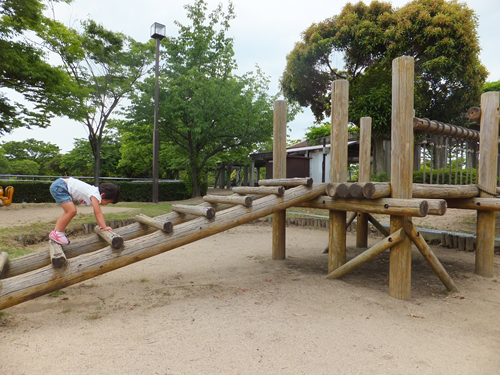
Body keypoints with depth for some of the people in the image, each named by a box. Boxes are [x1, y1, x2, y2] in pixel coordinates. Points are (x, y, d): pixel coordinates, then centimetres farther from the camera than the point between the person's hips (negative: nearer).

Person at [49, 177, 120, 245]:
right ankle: (56, 233, -4)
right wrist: (105, 227, -20)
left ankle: (56, 231, 22)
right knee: (72, 211, -17)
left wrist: (100, 225, 17)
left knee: (69, 212, 17)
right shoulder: (95, 196, -20)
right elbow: (98, 213, -22)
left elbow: (96, 213, 17)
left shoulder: (96, 193, 9)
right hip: (59, 187, -11)